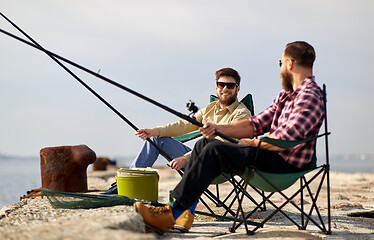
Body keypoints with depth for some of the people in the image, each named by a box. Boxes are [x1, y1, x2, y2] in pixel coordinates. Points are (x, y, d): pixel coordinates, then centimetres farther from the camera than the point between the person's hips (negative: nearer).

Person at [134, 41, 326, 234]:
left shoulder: (310, 96, -14)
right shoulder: (287, 94, 20)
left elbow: (284, 139, -25)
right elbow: (257, 123, 16)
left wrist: (252, 142, -10)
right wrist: (219, 129, 4)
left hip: (286, 163, -10)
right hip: (271, 155, 10)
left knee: (214, 151, -23)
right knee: (203, 144, 4)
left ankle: (171, 214, -21)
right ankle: (184, 215, -3)